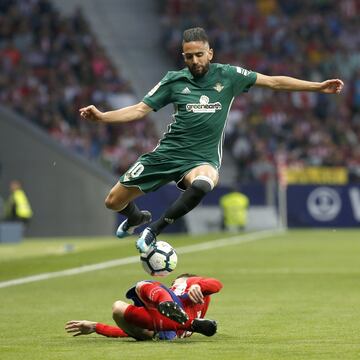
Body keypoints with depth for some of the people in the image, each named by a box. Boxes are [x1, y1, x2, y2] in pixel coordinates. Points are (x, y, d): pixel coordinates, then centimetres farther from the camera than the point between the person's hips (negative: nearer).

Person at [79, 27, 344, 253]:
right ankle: (138, 218, 41)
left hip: (202, 159, -2)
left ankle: (155, 229, -22)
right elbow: (140, 110, 4)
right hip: (167, 152, 2)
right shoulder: (174, 81, 2)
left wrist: (318, 87, 0)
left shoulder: (228, 76, 1)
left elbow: (274, 82, 4)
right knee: (114, 201, 3)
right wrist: (101, 116, -10)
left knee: (202, 185, -41)